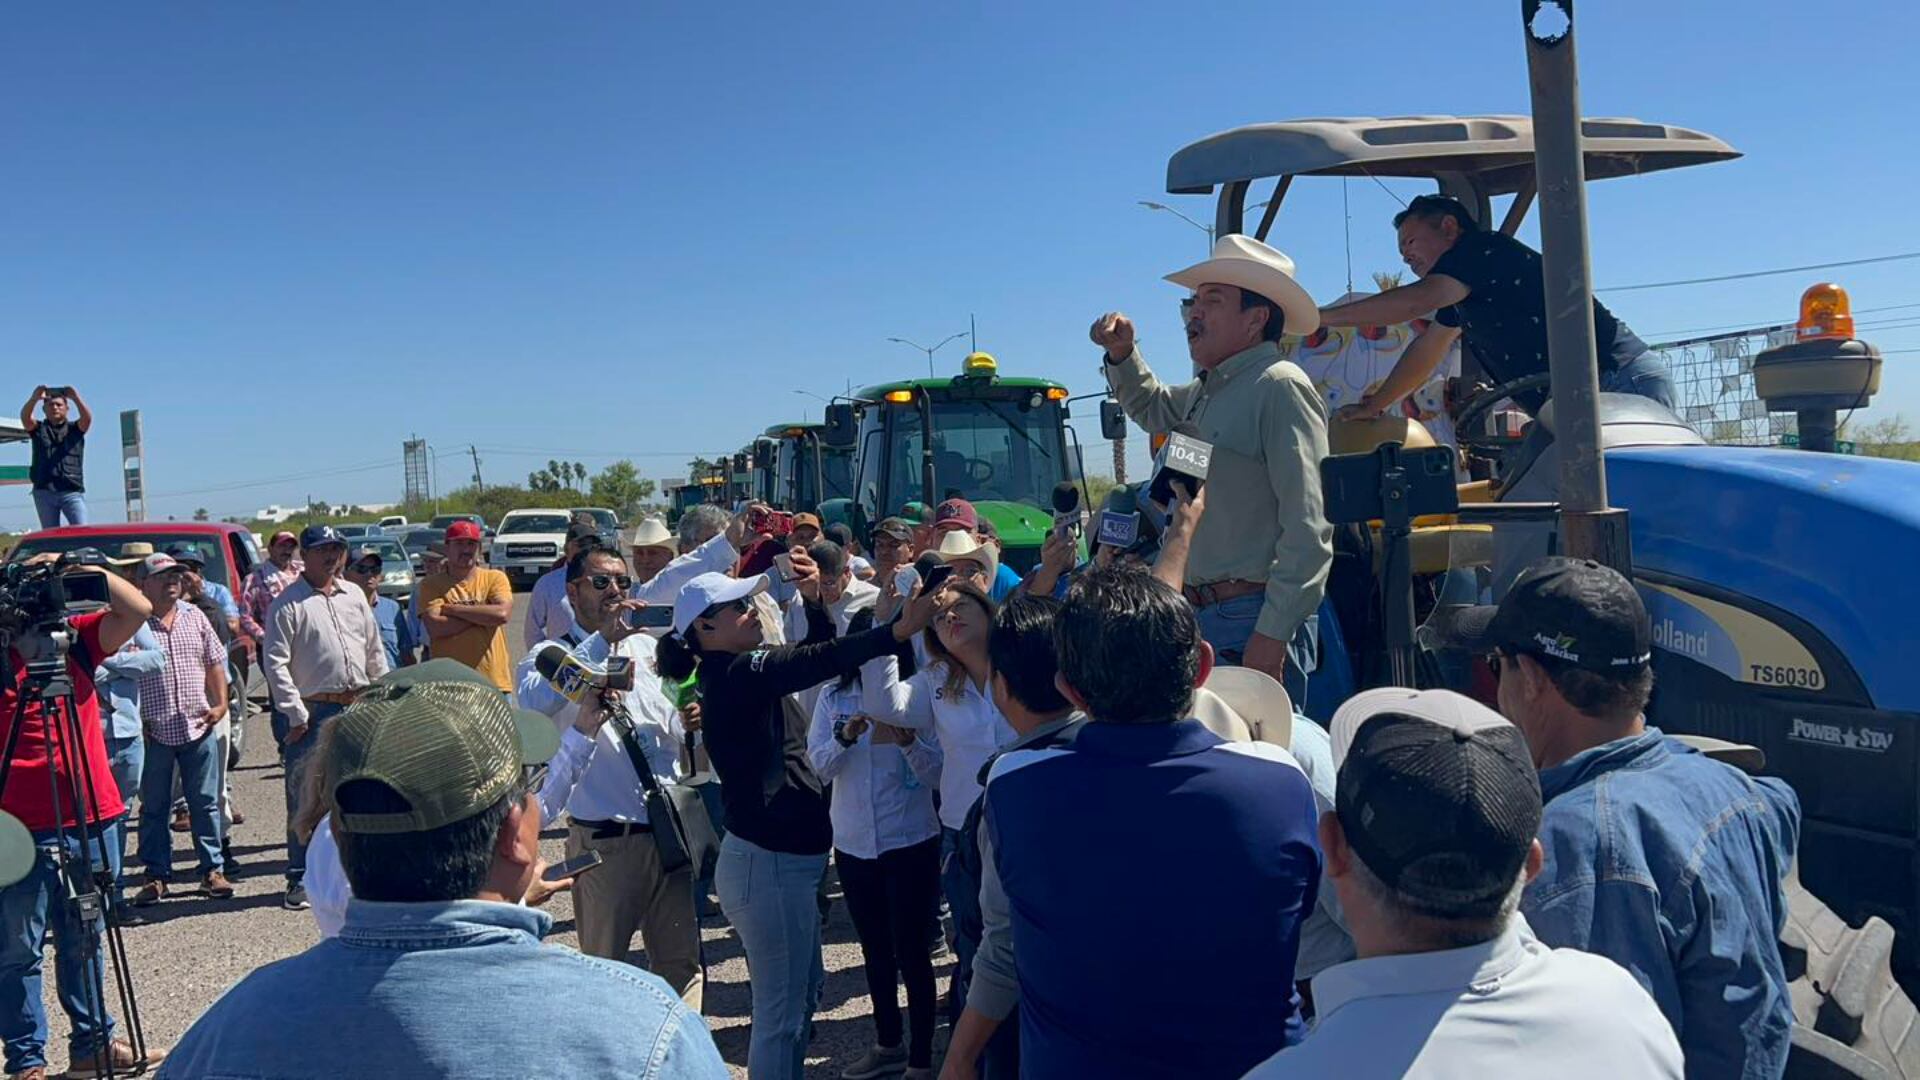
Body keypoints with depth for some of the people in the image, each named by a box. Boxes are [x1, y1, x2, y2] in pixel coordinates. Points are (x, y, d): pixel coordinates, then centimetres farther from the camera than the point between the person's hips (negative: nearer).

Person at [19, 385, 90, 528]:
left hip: (72, 491, -2)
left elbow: (87, 418, -8)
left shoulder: (74, 428, 12)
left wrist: (76, 398, -26)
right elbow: (25, 417, -6)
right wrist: (34, 398, -26)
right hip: (44, 492, 2)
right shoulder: (38, 429, 14)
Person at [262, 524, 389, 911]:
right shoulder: (288, 604, -6)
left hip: (359, 707, 6)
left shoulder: (354, 596, 12)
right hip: (313, 713, -5)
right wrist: (295, 715, -14)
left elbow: (375, 650, 18)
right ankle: (300, 879, 7)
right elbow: (275, 662, -11)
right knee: (305, 799, -1)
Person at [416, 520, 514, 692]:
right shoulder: (431, 585, 4)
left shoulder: (495, 578, 7)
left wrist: (451, 609, -7)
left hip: (494, 680, 1)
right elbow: (435, 628, -11)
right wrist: (482, 615, -8)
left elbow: (503, 613, -12)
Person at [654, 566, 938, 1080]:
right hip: (768, 864, -10)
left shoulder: (740, 675, 10)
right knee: (782, 1012, 0)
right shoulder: (734, 675, -19)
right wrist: (899, 629, -38)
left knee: (805, 991, 23)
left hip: (784, 858, 10)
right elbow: (821, 662, -31)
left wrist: (815, 600, 0)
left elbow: (816, 657, 16)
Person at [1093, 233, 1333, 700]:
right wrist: (1122, 354, 22)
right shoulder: (1204, 393, 16)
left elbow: (1308, 526, -19)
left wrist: (1272, 635, -22)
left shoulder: (1279, 387, -12)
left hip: (1256, 620, -9)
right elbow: (1151, 408, 42)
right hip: (1199, 611, 9)